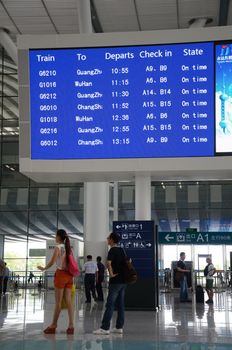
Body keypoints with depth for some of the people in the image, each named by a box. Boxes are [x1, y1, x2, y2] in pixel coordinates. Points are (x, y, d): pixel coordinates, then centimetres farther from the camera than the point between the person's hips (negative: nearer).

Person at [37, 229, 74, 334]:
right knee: (68, 301, 3)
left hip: (60, 274, -6)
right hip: (69, 275, 6)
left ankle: (53, 326, 10)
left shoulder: (58, 247, -8)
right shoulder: (68, 248, 12)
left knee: (58, 302, 0)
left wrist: (43, 268, 2)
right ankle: (71, 326, -1)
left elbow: (52, 262, -13)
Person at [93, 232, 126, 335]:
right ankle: (119, 327, 11)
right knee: (120, 304, 9)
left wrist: (111, 274, -17)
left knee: (110, 304, -8)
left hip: (115, 281, -8)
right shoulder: (121, 250, 14)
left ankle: (105, 328, -8)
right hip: (123, 280, 8)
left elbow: (109, 263, -27)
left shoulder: (112, 250, -11)